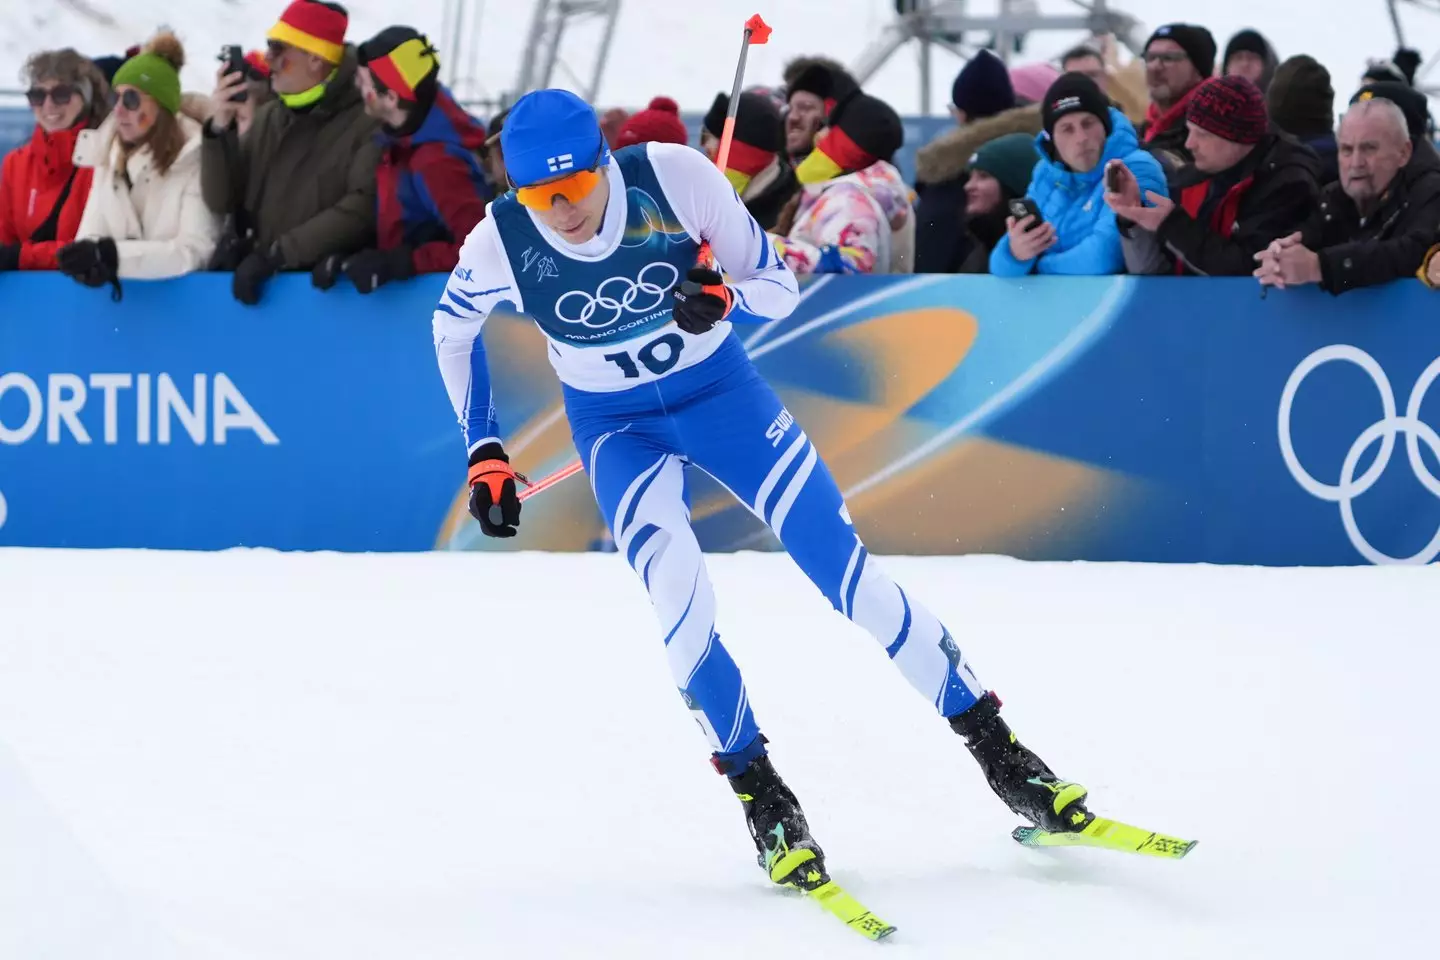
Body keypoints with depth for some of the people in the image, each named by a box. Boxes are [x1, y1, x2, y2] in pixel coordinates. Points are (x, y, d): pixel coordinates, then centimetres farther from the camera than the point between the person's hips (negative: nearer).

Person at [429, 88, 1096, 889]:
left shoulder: (674, 177, -25)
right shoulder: (501, 245, -21)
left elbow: (781, 289, -13)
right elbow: (453, 327, 3)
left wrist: (723, 294, -35)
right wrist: (484, 451, -1)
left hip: (721, 388, 0)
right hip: (619, 427, 0)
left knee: (849, 573, -7)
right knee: (682, 604, -24)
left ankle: (1001, 755, 4)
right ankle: (762, 798, -7)